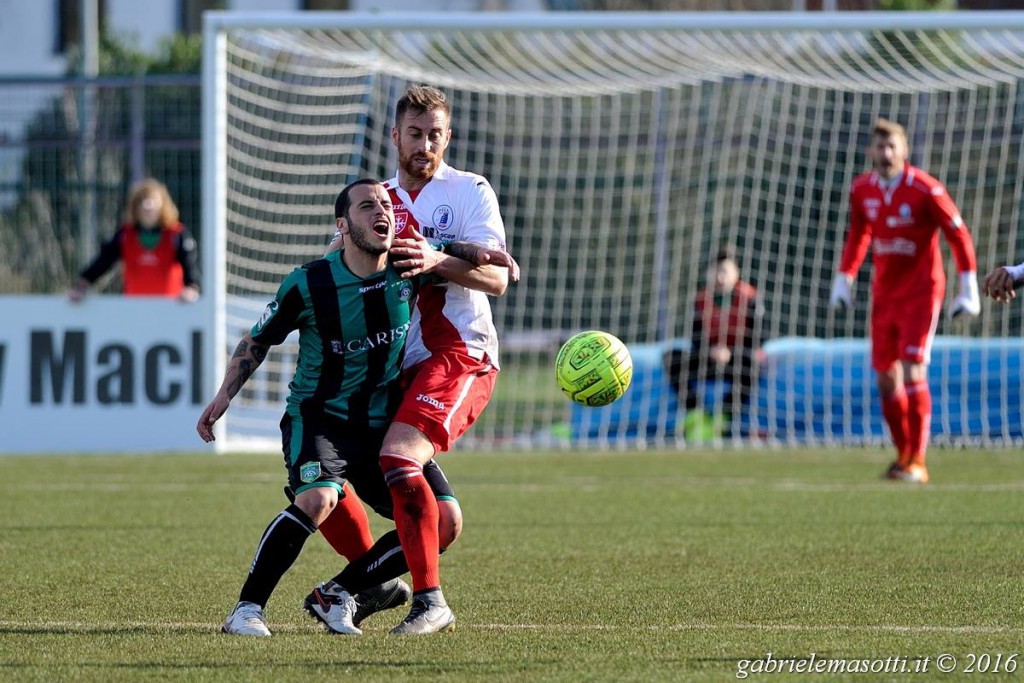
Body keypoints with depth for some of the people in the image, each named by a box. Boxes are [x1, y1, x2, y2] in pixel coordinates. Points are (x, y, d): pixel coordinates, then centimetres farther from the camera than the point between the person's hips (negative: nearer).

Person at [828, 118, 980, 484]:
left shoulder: (925, 190, -16)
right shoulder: (862, 189, 1)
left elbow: (958, 234, -8)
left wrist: (968, 286, -8)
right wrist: (844, 278, 17)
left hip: (921, 292, -5)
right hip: (884, 293, 5)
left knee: (913, 373, -14)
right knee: (886, 379, 5)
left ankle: (917, 463, -10)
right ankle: (903, 453, 20)